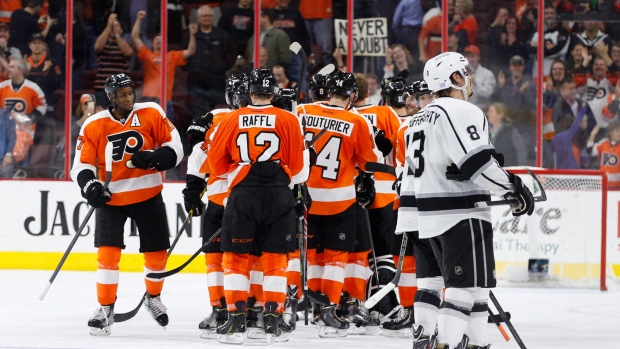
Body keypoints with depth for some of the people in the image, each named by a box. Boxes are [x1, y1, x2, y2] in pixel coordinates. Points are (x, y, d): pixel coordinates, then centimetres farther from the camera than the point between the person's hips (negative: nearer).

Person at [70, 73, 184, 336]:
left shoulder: (151, 114, -6)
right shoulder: (94, 126, -6)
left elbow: (175, 147, -3)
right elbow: (81, 164, -3)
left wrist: (155, 158, -22)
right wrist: (89, 185, -22)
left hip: (148, 196, 1)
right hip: (112, 198, -1)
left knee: (157, 252, 8)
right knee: (108, 252, -13)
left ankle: (153, 297, 34)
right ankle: (105, 309, -5)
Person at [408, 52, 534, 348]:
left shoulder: (420, 119, 20)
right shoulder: (462, 112, -11)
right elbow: (478, 163, -21)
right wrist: (515, 188, -12)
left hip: (430, 212, 10)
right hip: (462, 214, -10)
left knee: (458, 279, 16)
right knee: (468, 283, -11)